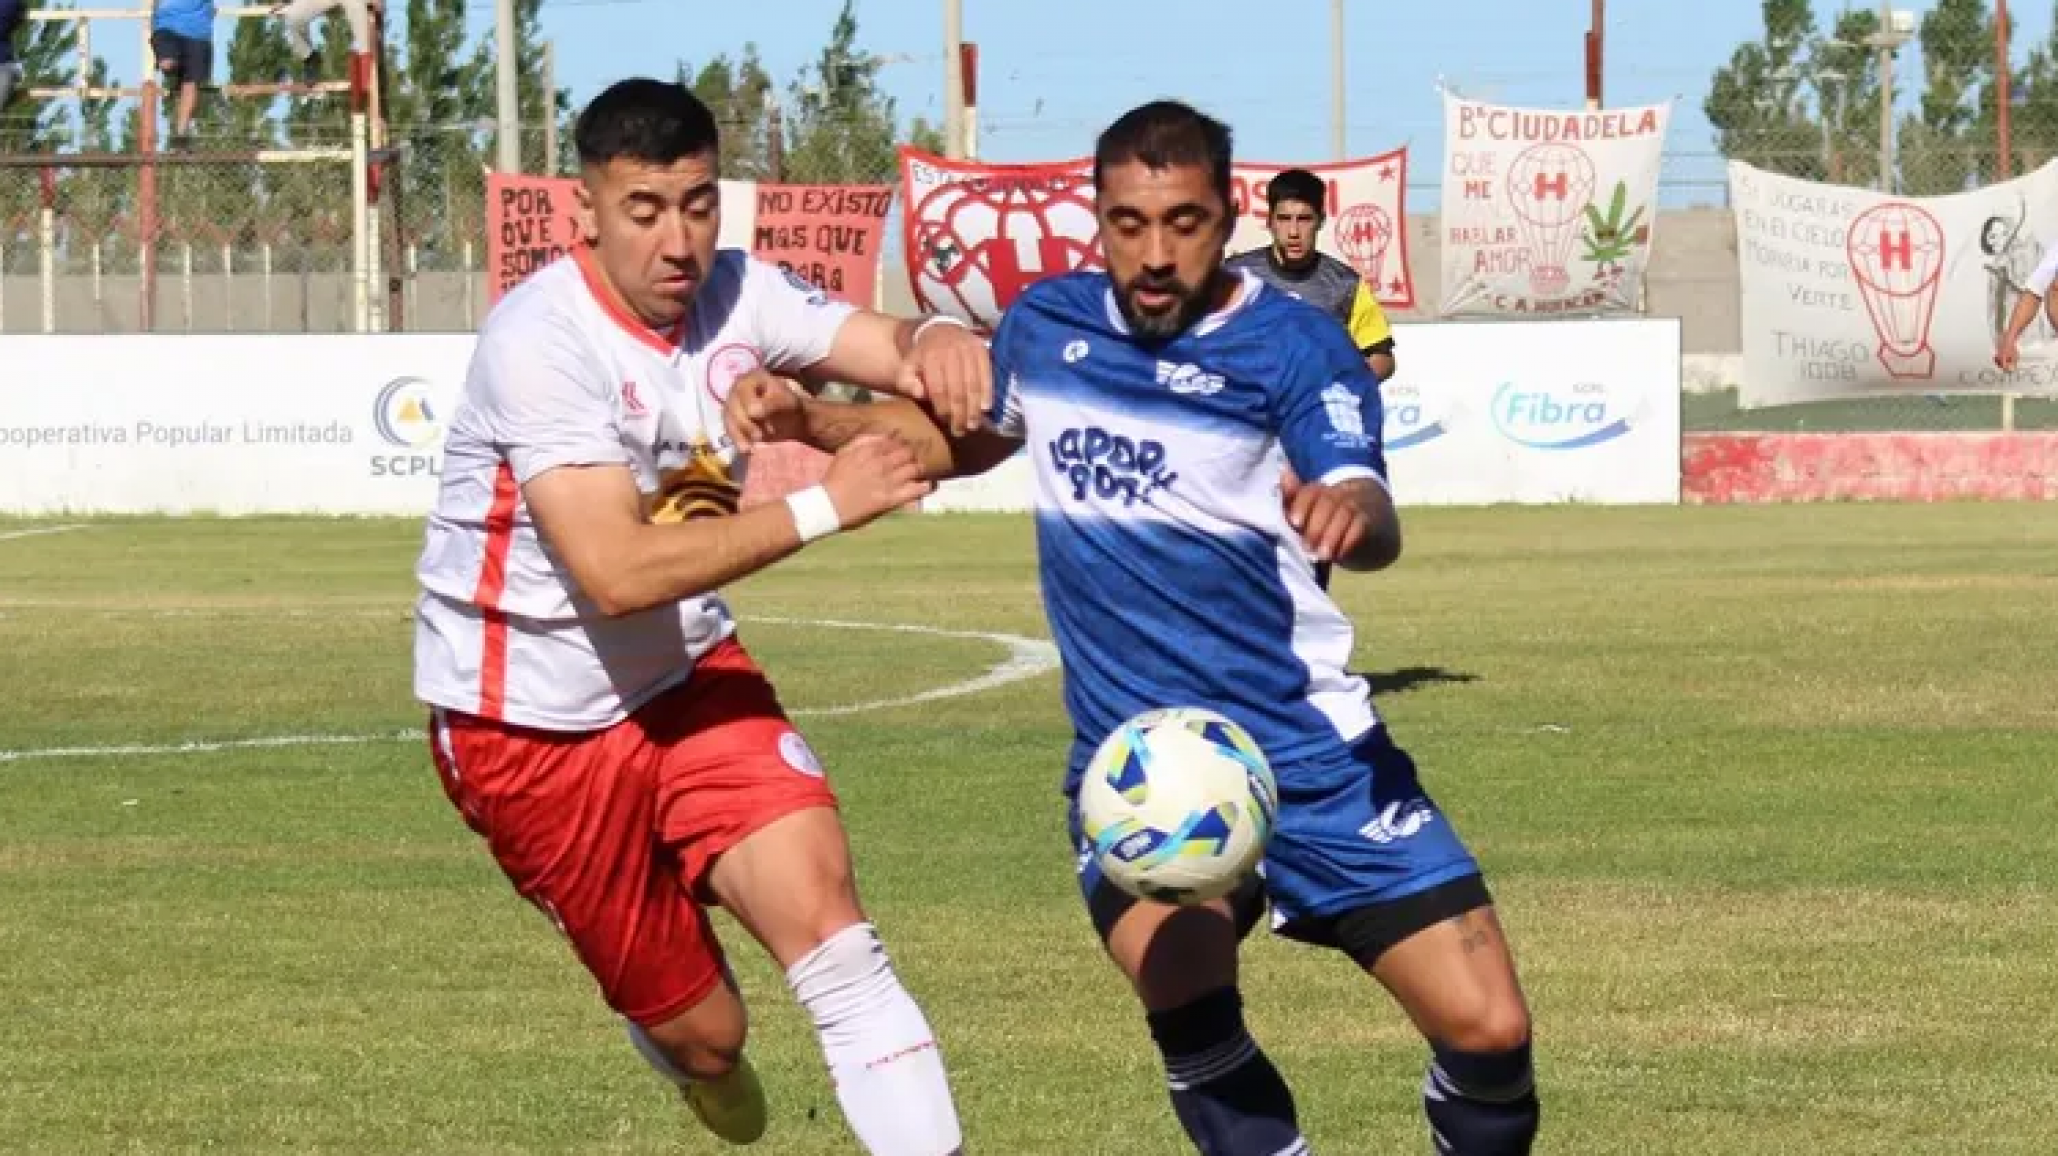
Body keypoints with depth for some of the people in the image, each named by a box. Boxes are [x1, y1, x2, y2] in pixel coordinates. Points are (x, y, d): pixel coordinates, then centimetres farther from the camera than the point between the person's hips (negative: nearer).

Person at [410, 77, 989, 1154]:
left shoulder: (734, 293, -7)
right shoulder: (538, 339, -26)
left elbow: (891, 345, -14)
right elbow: (618, 571, -34)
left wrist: (937, 342, -39)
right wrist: (824, 507, -36)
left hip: (687, 677, 5)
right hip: (532, 725, -5)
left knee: (819, 903, -21)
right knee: (700, 1028, 5)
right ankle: (698, 1061, 44)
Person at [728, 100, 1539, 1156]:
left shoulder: (1294, 345, -11)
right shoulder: (1046, 325, 2)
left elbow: (1372, 525, -27)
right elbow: (961, 435, 24)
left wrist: (1350, 512, -52)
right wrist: (809, 420, 7)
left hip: (1311, 755, -2)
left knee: (1487, 1029, -7)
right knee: (1186, 1005, -27)